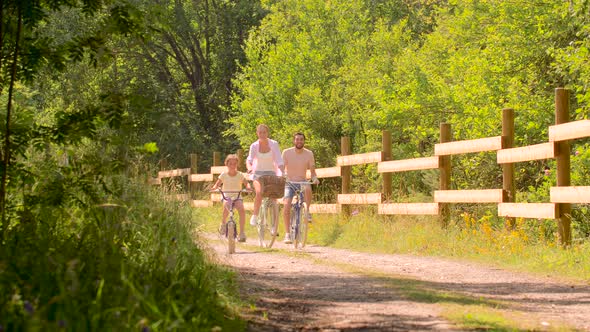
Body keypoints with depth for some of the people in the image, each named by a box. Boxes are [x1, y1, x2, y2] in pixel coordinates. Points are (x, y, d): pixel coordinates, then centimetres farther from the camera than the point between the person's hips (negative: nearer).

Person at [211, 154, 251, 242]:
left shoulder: (240, 175, 1)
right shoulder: (224, 175, 1)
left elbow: (246, 183, 2)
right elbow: (218, 184, 7)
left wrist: (248, 187, -22)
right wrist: (214, 187, -16)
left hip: (237, 197, 0)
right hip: (226, 196, 0)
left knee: (242, 209, -29)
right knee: (226, 206, -35)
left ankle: (242, 232, -21)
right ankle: (223, 223, -6)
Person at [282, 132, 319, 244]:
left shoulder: (309, 154, -3)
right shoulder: (286, 153, -6)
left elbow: (312, 170, 0)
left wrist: (314, 178, -21)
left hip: (302, 182, 1)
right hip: (289, 183, -1)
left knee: (307, 188, -36)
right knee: (287, 205, -22)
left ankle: (307, 211, -19)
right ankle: (287, 234, -16)